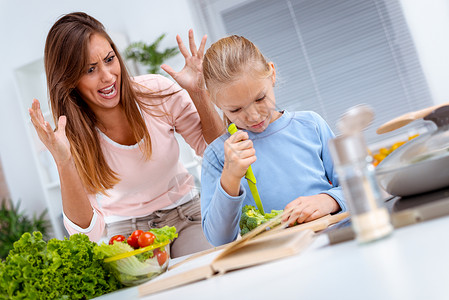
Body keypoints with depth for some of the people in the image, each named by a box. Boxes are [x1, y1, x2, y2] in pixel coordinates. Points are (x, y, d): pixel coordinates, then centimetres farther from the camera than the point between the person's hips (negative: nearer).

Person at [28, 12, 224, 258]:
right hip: (123, 232, 0)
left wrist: (198, 94, -19)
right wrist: (63, 163, -32)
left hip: (185, 214, 0)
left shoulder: (157, 91, -12)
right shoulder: (73, 137, -13)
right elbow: (88, 229, -18)